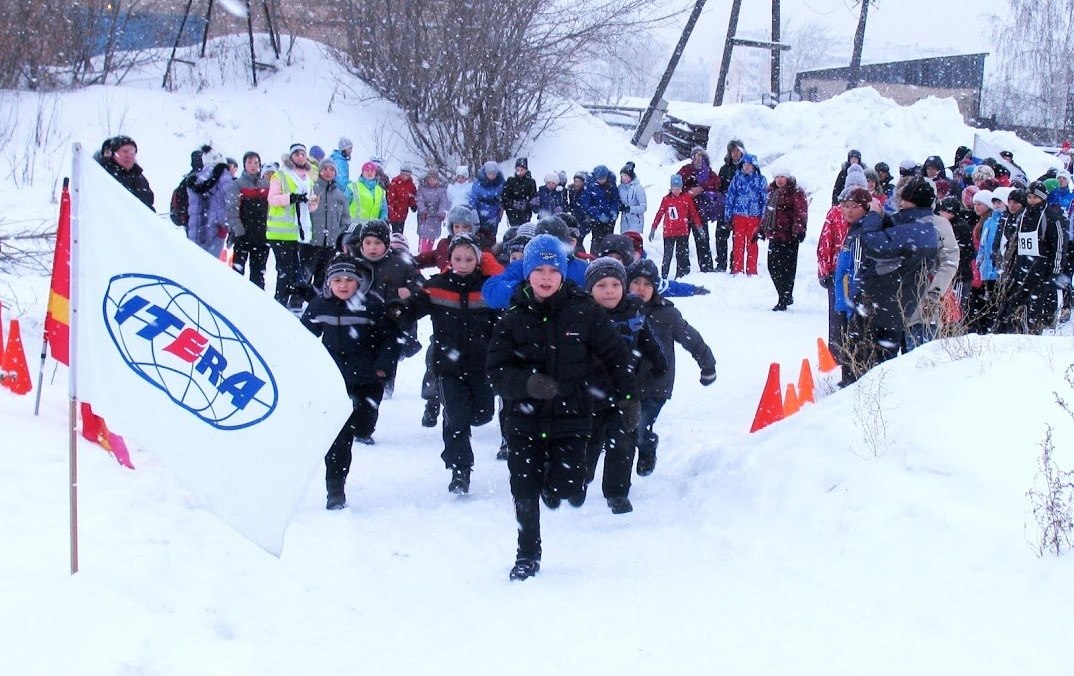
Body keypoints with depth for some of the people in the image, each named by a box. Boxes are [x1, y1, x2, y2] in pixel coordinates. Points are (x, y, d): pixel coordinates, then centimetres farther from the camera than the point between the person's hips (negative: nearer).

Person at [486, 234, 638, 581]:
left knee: (562, 493, -8)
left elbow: (616, 354, 5)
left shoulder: (584, 311, -4)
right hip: (524, 419, 1)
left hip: (571, 416, -1)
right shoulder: (512, 320, -1)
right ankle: (527, 556, 24)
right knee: (525, 493, 3)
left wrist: (628, 397, 4)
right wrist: (527, 383, -24)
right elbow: (497, 372, -5)